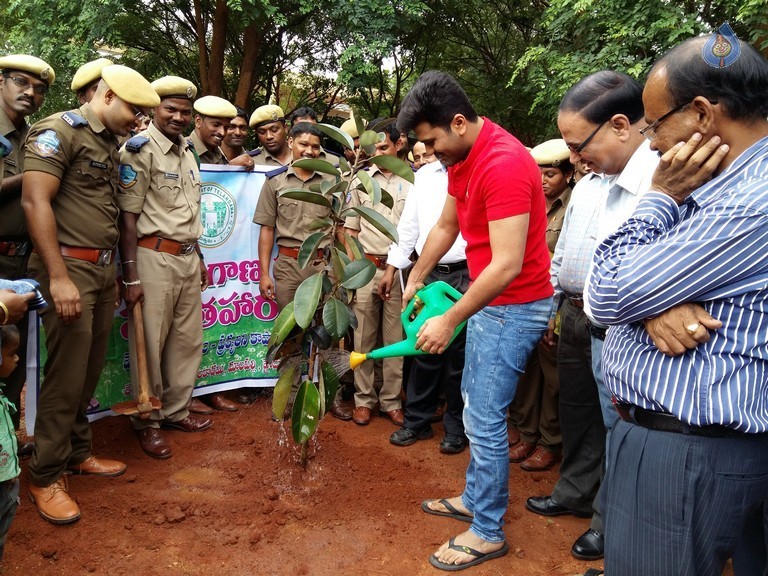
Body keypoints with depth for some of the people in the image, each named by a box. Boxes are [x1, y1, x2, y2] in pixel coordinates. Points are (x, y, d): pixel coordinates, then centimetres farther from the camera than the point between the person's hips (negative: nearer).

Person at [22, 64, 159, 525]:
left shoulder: (110, 144, 17)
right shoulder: (58, 131, -8)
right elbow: (35, 201, -17)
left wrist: (115, 273, 14)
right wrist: (59, 277, -22)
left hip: (104, 269, 8)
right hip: (70, 267, -8)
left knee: (90, 373, 14)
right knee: (66, 377, -3)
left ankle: (77, 453, 28)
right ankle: (46, 476, 11)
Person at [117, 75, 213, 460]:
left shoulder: (187, 152, 15)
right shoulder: (140, 150, -8)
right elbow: (127, 216, -13)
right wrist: (131, 276, -16)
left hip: (188, 258, 8)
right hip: (154, 258, -7)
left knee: (188, 340, 13)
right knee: (149, 344, 2)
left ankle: (176, 411, 28)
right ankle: (147, 421, 17)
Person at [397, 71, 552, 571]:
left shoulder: (504, 163, -25)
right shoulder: (460, 157, 5)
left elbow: (507, 263, -29)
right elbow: (446, 226, 18)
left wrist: (449, 321, -22)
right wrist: (415, 280, 21)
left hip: (514, 307, -10)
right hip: (488, 300, 10)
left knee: (484, 418, -2)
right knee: (475, 403, 19)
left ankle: (488, 532, 16)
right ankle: (476, 497, 37)